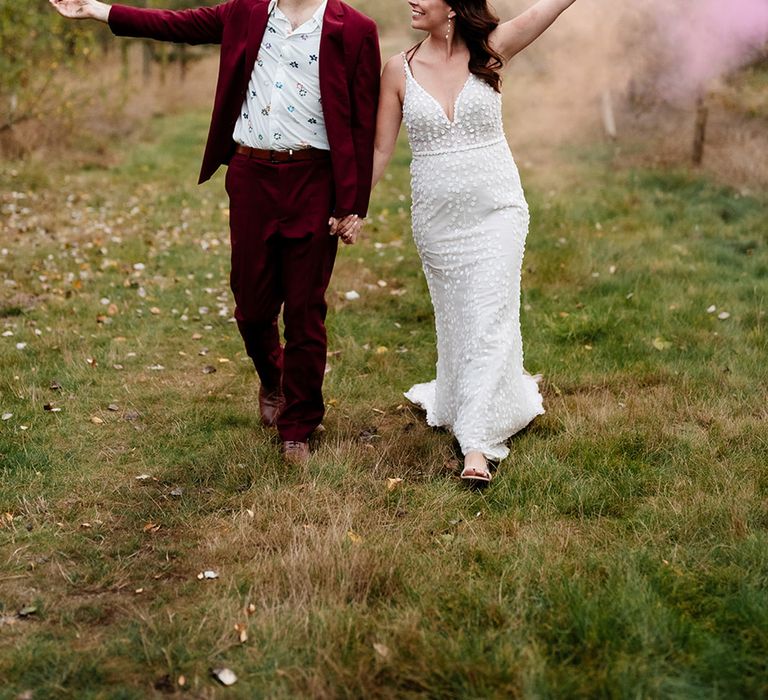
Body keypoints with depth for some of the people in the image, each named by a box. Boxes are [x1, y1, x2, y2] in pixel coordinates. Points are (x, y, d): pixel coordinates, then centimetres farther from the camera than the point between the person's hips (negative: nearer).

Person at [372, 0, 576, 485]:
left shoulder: (491, 49, -4)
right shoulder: (400, 70, -1)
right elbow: (380, 150, 4)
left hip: (496, 212, -2)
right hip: (436, 219, 2)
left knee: (489, 321, -5)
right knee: (454, 319, 13)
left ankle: (476, 445, -3)